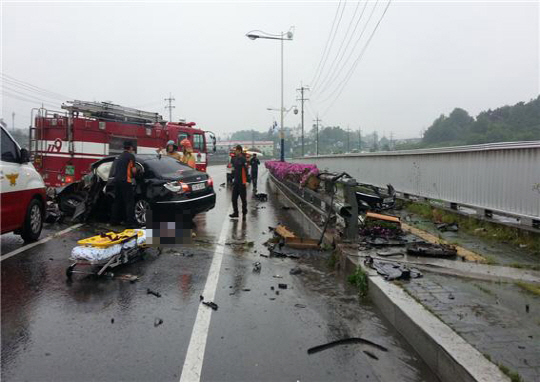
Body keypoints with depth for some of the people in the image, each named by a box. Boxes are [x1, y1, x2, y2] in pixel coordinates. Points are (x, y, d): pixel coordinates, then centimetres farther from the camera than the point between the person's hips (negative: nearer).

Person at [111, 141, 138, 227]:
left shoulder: (119, 157, 20)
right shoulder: (131, 156, -3)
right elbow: (133, 170, -5)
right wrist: (134, 175, 14)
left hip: (116, 180, 8)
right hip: (125, 181, -8)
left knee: (117, 201, 17)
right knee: (130, 202, -8)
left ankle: (114, 220, 21)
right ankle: (130, 223, -15)